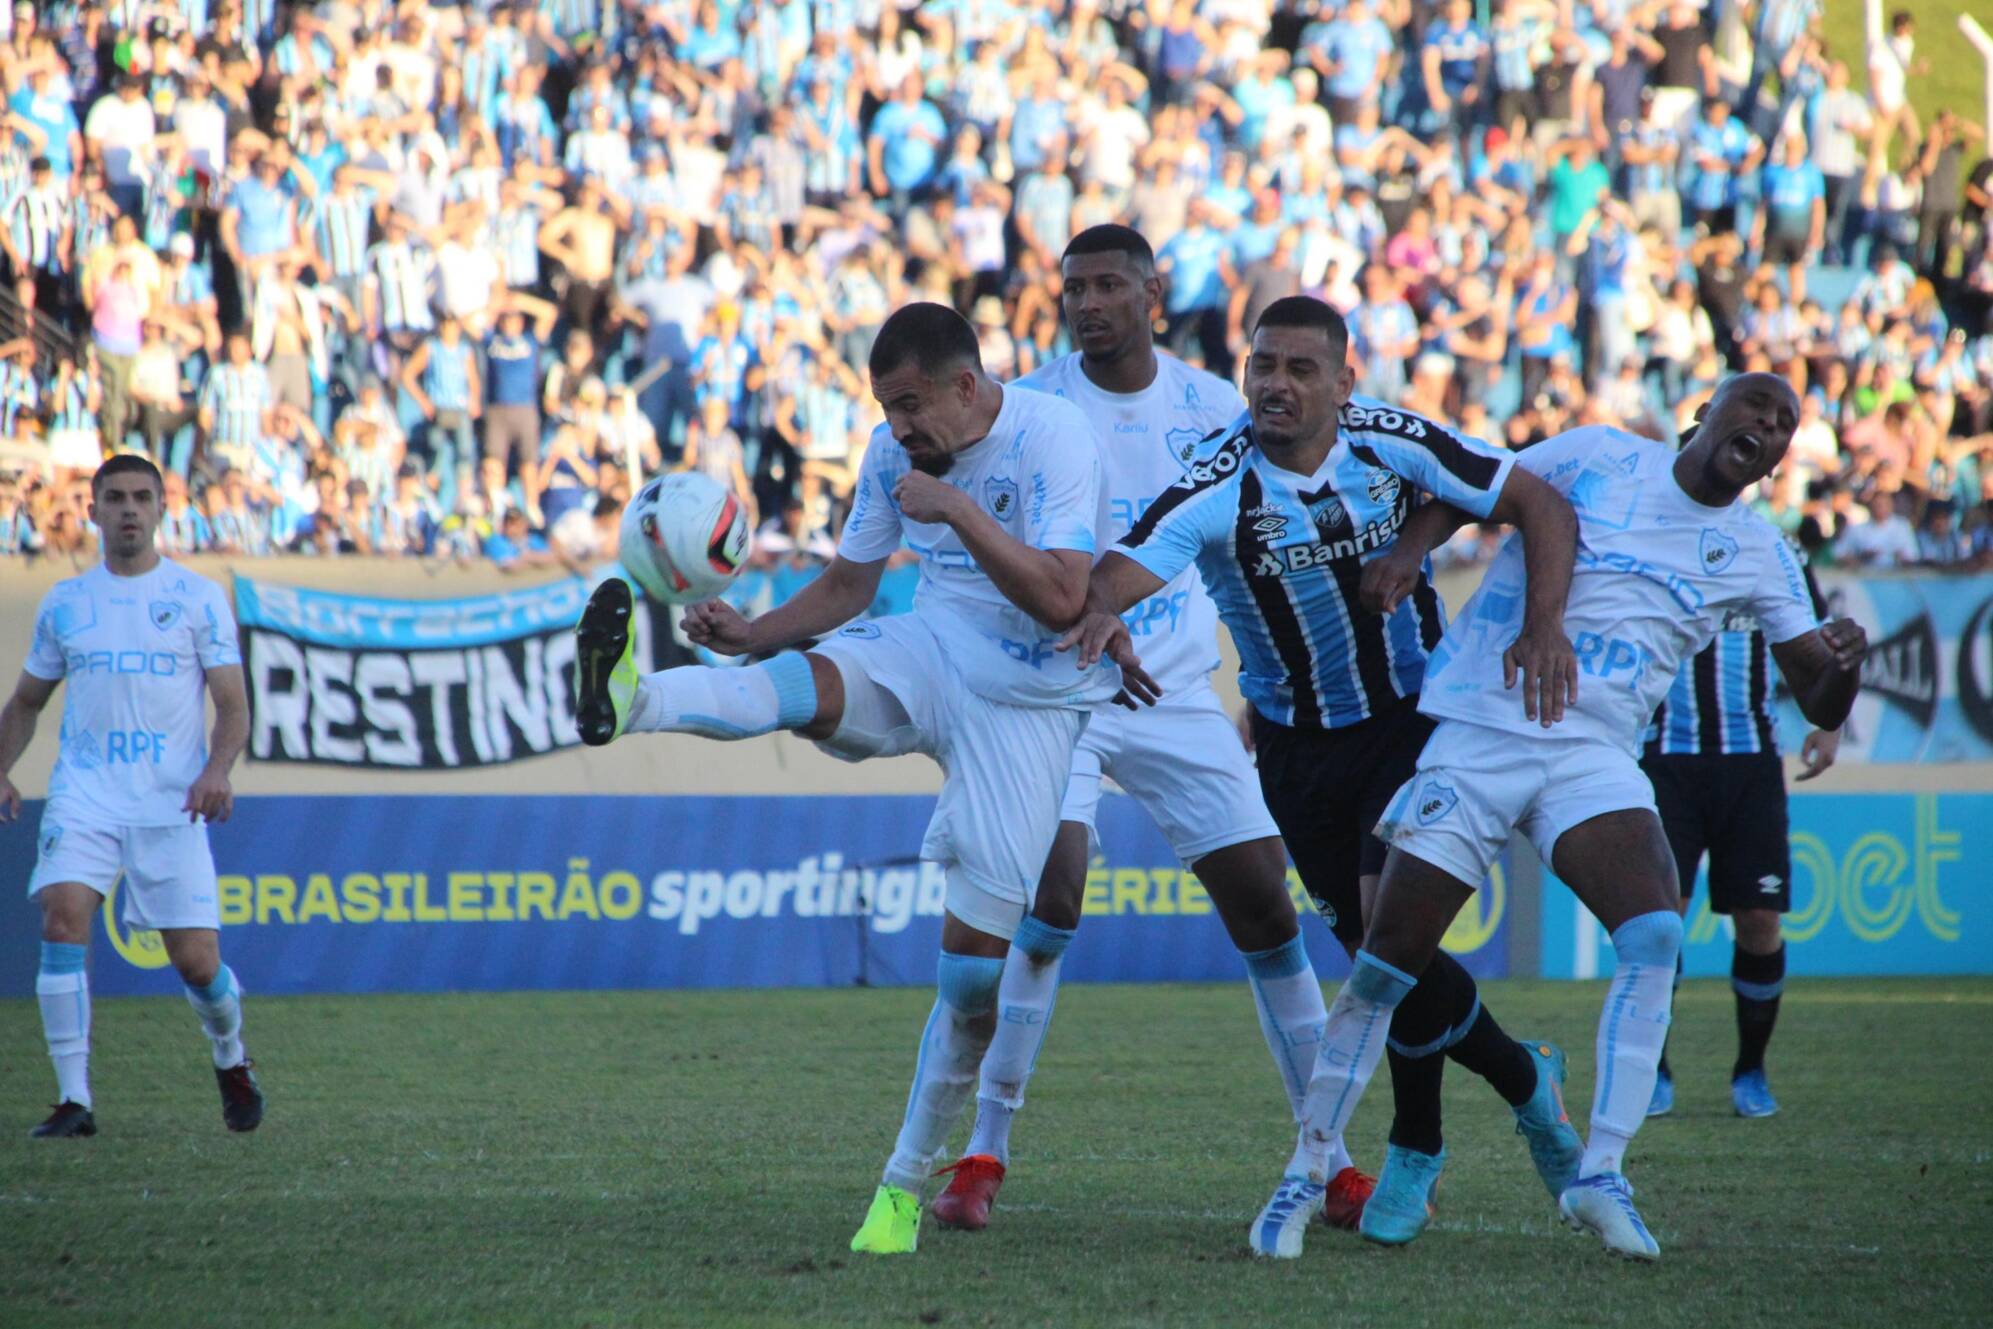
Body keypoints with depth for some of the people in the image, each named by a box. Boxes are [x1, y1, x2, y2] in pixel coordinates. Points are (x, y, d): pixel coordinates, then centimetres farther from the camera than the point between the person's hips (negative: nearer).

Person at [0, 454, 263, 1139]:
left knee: (197, 961, -4)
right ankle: (73, 1099, -16)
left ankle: (231, 1062, 30)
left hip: (172, 804, -1)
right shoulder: (64, 603, 11)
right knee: (62, 919, -22)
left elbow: (233, 706, 1)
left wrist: (216, 770, -18)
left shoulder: (199, 598, 3)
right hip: (83, 797, 1)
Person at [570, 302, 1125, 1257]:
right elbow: (847, 586, 12)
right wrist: (750, 633, -5)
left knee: (976, 968, -5)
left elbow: (1062, 602, -26)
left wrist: (957, 510, -31)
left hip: (1029, 703, -4)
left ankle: (904, 1185, 10)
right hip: (924, 656, 4)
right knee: (808, 683, -32)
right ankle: (626, 700, -63)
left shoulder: (1054, 439, -17)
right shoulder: (896, 452, 2)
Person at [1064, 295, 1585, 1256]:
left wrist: (1545, 623, -22)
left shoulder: (1392, 444, -13)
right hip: (1296, 743, 1)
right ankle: (1521, 1078, 26)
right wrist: (1102, 614, -58)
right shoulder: (1213, 485, -19)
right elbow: (1120, 572, -34)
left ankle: (1415, 1150, 3)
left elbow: (1540, 504, -7)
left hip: (1413, 718, -1)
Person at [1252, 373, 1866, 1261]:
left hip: (1594, 757, 2)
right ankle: (1311, 1163, 12)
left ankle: (1600, 1177, -18)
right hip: (1479, 732, -2)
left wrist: (1843, 664, -14)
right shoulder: (1599, 458, 4)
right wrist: (1400, 557, -11)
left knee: (1656, 936, -23)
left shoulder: (1755, 555, 11)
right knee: (1388, 963, -4)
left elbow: (1819, 703, 10)